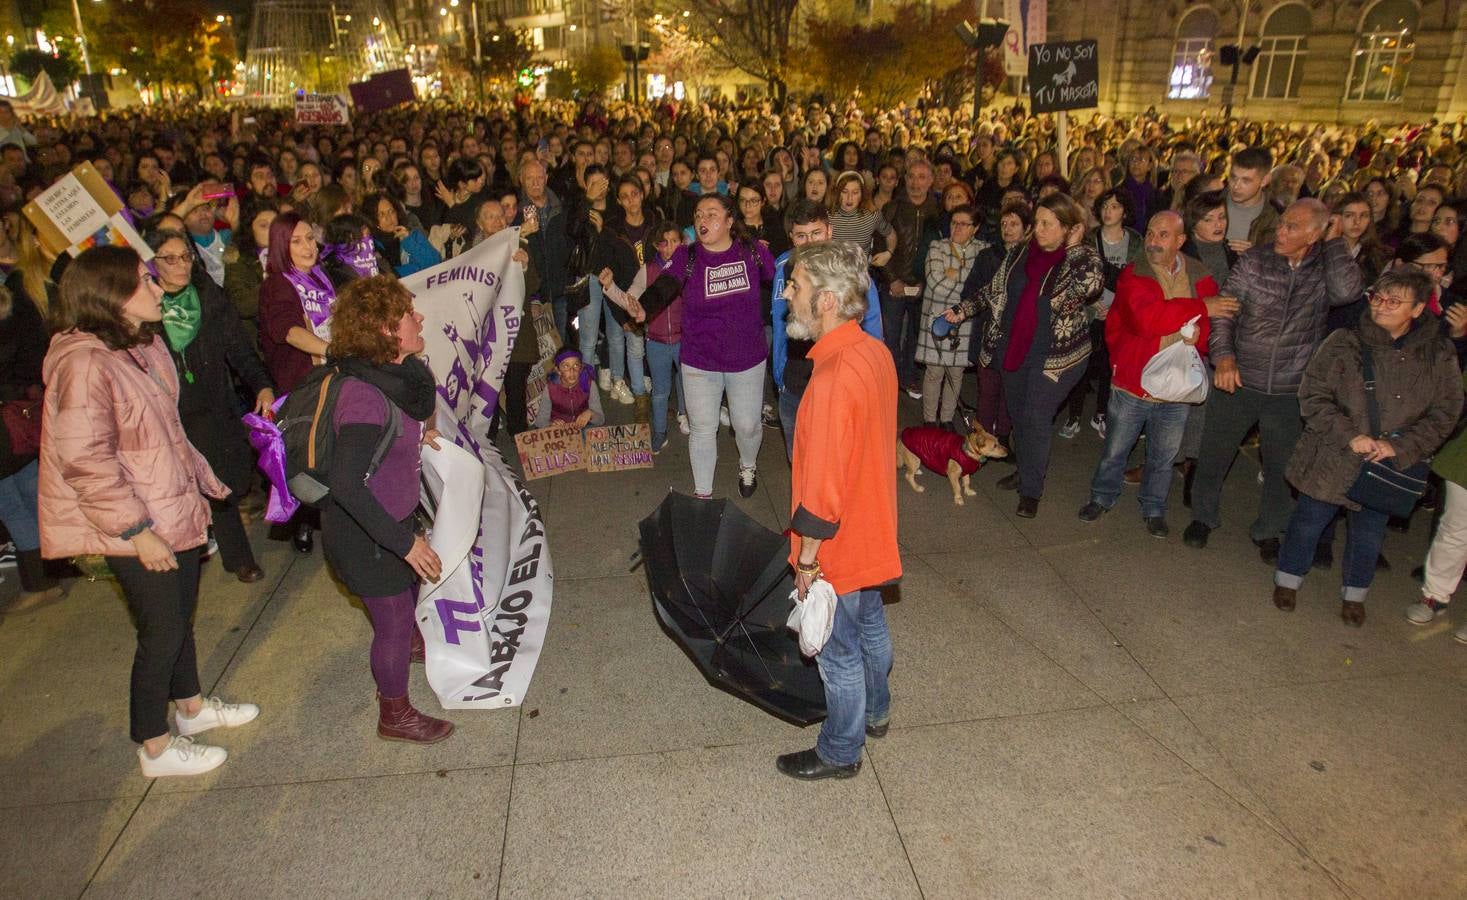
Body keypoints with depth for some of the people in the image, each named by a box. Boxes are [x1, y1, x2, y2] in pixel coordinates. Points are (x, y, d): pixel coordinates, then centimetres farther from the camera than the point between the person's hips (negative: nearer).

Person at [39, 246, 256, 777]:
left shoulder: (144, 343, 5)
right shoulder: (84, 364, -24)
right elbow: (85, 462, -24)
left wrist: (199, 482, 17)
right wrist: (136, 530, -21)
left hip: (174, 509, 9)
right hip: (135, 528, -9)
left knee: (181, 614, 22)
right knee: (162, 631, 4)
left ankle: (191, 706, 43)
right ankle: (155, 748, 23)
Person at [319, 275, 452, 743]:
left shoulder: (391, 376, -5)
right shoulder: (364, 398, -33)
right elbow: (346, 485, -36)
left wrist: (413, 437, 9)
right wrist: (404, 540, -32)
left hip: (392, 517, 9)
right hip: (364, 533, -9)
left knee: (410, 586, 32)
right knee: (394, 620, 8)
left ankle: (410, 641, 63)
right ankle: (395, 716, 31)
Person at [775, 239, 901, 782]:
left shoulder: (832, 380, -33)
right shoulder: (876, 352, -4)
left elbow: (822, 487, -29)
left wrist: (807, 558, -16)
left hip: (838, 549, -9)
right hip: (874, 530, 9)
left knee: (839, 654, 12)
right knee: (870, 625, 28)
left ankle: (839, 752, 34)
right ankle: (875, 712, 52)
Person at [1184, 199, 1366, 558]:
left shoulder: (1326, 270, -5)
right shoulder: (1254, 261, -6)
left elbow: (1347, 291, -26)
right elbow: (1224, 311, -6)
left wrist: (1334, 241, -16)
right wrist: (1223, 356, -19)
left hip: (1290, 393, 1)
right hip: (1238, 381, 0)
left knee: (1281, 468, 14)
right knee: (1213, 455, 11)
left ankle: (1268, 531, 35)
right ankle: (1204, 516, 35)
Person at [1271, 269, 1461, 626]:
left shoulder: (1439, 355, -5)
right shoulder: (1344, 343, -11)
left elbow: (1445, 413, -1)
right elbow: (1312, 395, -10)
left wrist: (1399, 445, -14)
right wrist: (1349, 436, -20)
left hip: (1390, 466, 2)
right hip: (1332, 459, -2)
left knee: (1369, 534, 17)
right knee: (1309, 521, 12)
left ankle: (1354, 593, 38)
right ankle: (1288, 579, 34)